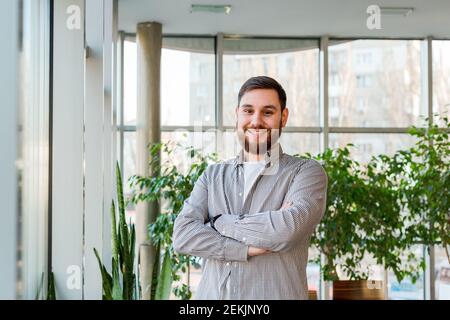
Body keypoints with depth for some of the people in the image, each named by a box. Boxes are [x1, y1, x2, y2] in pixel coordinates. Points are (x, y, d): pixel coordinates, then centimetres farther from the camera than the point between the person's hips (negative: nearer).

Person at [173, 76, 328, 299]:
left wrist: (218, 222, -9)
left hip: (276, 293, -3)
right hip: (211, 293, 3)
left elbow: (288, 229, -21)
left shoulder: (306, 172, -3)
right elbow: (182, 235, -6)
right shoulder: (213, 175, 8)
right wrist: (248, 247, -18)